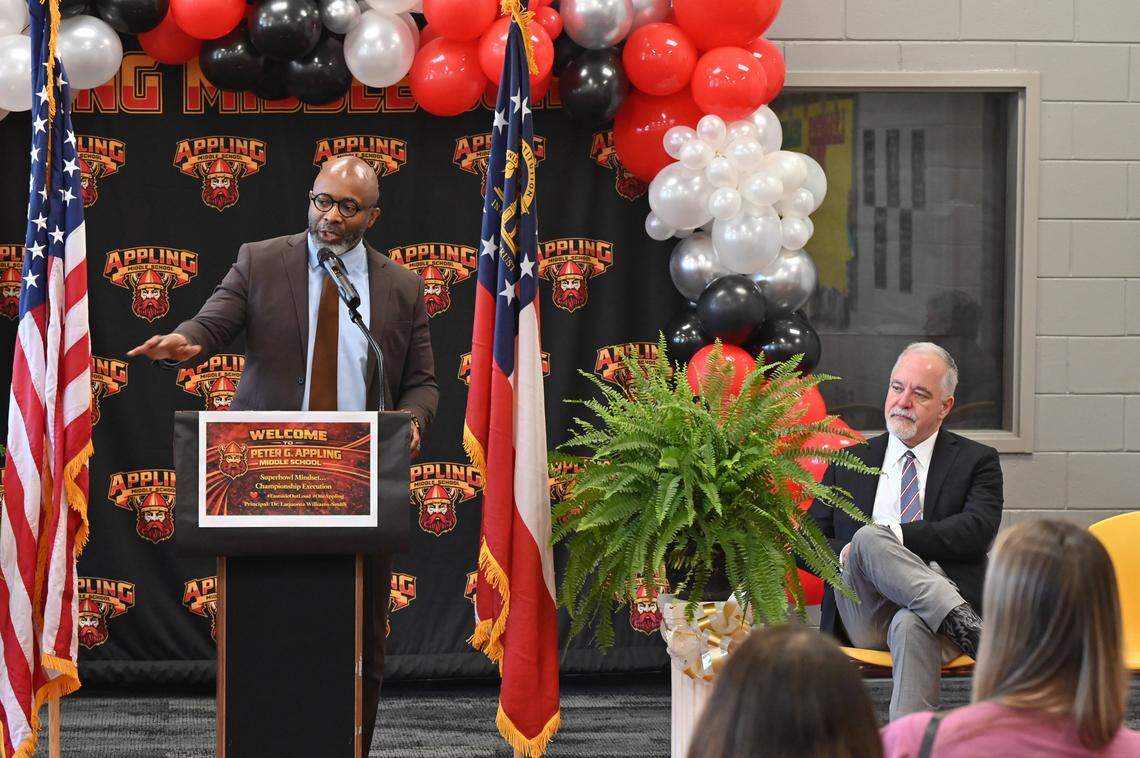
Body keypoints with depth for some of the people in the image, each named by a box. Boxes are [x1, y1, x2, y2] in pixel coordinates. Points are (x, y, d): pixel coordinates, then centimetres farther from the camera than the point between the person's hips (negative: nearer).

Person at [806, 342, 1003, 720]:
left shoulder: (976, 461, 16)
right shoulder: (849, 463, 24)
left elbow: (977, 532, -4)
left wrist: (892, 535, -11)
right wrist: (846, 554, -6)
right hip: (863, 614, 2)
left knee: (912, 627, -41)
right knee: (868, 539, -32)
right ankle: (968, 628, -45)